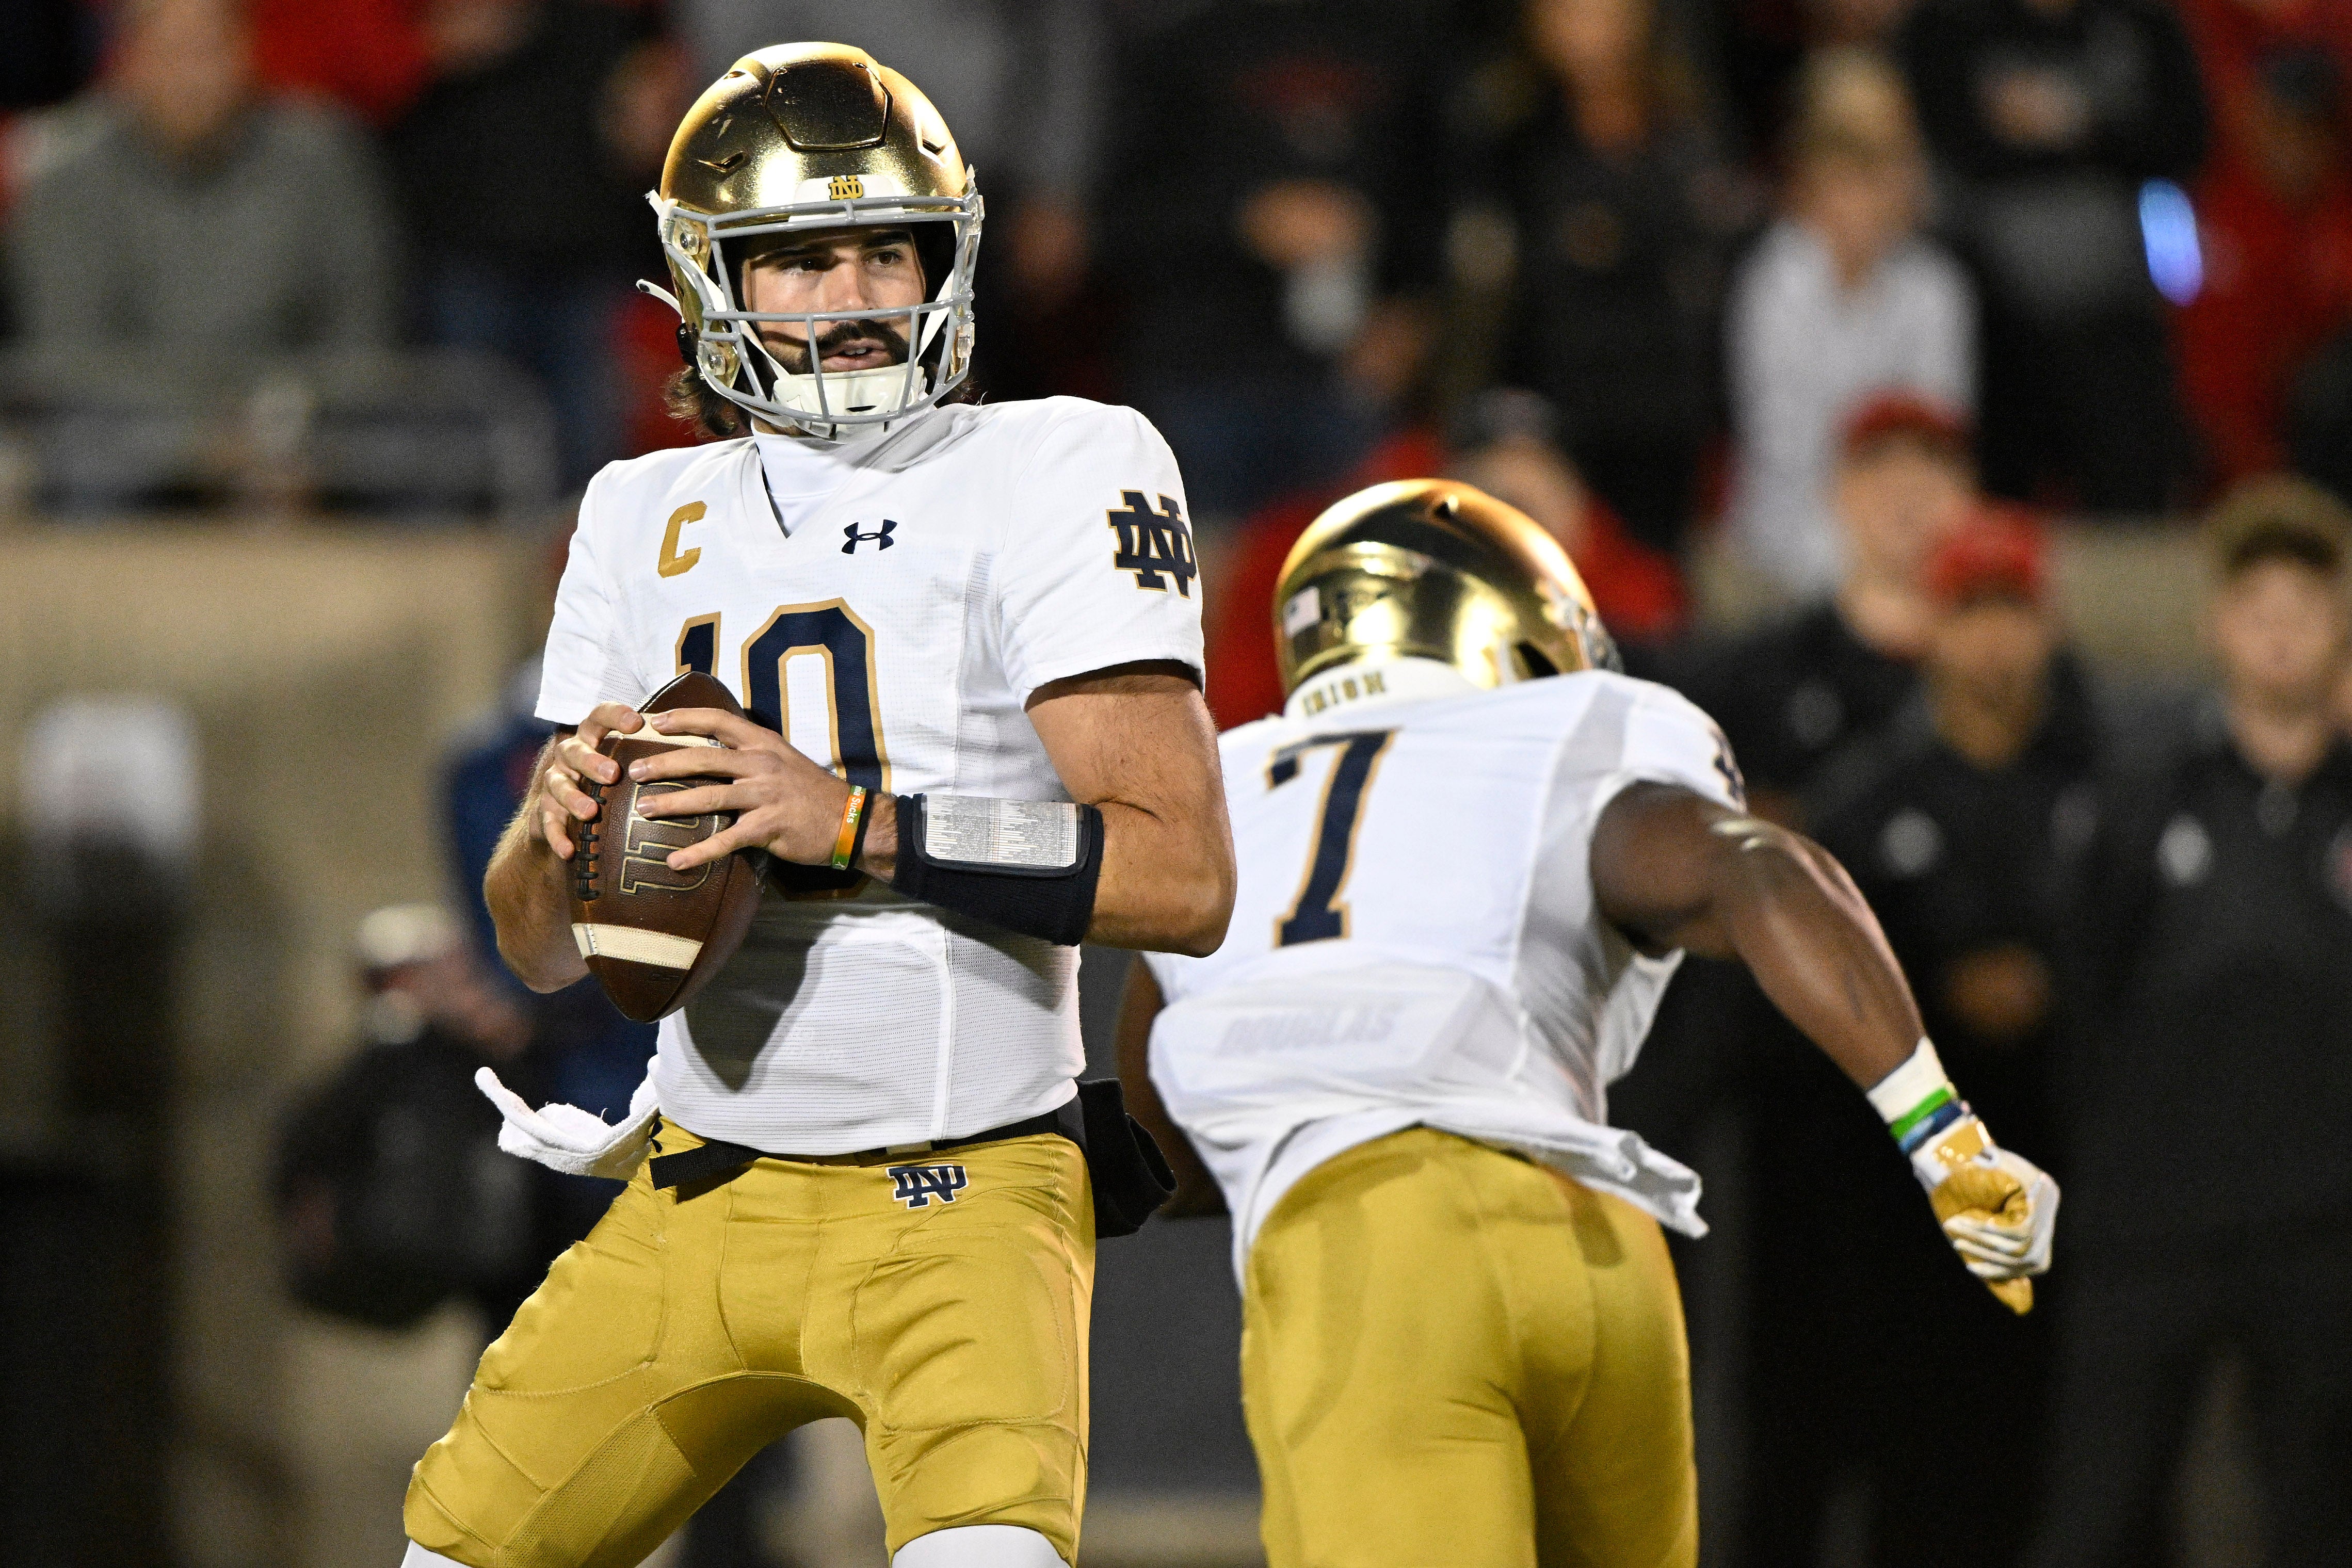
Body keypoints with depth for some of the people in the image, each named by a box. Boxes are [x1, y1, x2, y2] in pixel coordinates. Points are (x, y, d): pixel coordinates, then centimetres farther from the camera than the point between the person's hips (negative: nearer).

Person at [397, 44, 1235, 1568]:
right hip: (704, 1198, 6)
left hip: (962, 1201, -6)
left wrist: (855, 823, -24)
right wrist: (563, 821, -10)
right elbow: (541, 947, 14)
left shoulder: (1053, 480, -7)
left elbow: (1185, 874, -17)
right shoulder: (651, 521, 12)